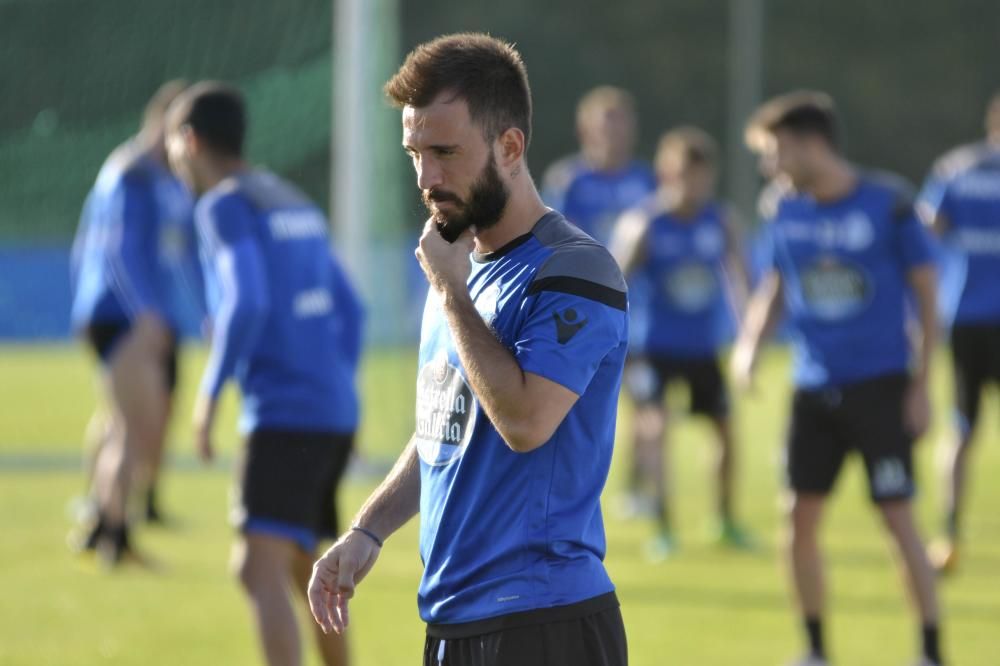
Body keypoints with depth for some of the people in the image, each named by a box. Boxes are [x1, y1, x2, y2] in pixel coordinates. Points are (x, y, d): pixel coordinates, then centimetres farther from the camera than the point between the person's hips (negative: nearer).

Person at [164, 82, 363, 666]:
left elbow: (245, 304, -20)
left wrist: (211, 392, -11)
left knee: (260, 567, -18)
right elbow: (350, 312, 22)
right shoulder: (297, 205, 18)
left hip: (283, 416, -9)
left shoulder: (224, 207, -7)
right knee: (303, 562, 25)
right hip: (337, 411, 9)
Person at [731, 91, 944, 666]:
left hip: (881, 386, -5)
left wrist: (921, 385, -8)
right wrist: (750, 343, 0)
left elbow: (927, 294, -5)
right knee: (801, 520, 2)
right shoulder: (785, 210, 3)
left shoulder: (889, 203, -10)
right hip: (815, 390, 5)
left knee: (899, 519, -7)